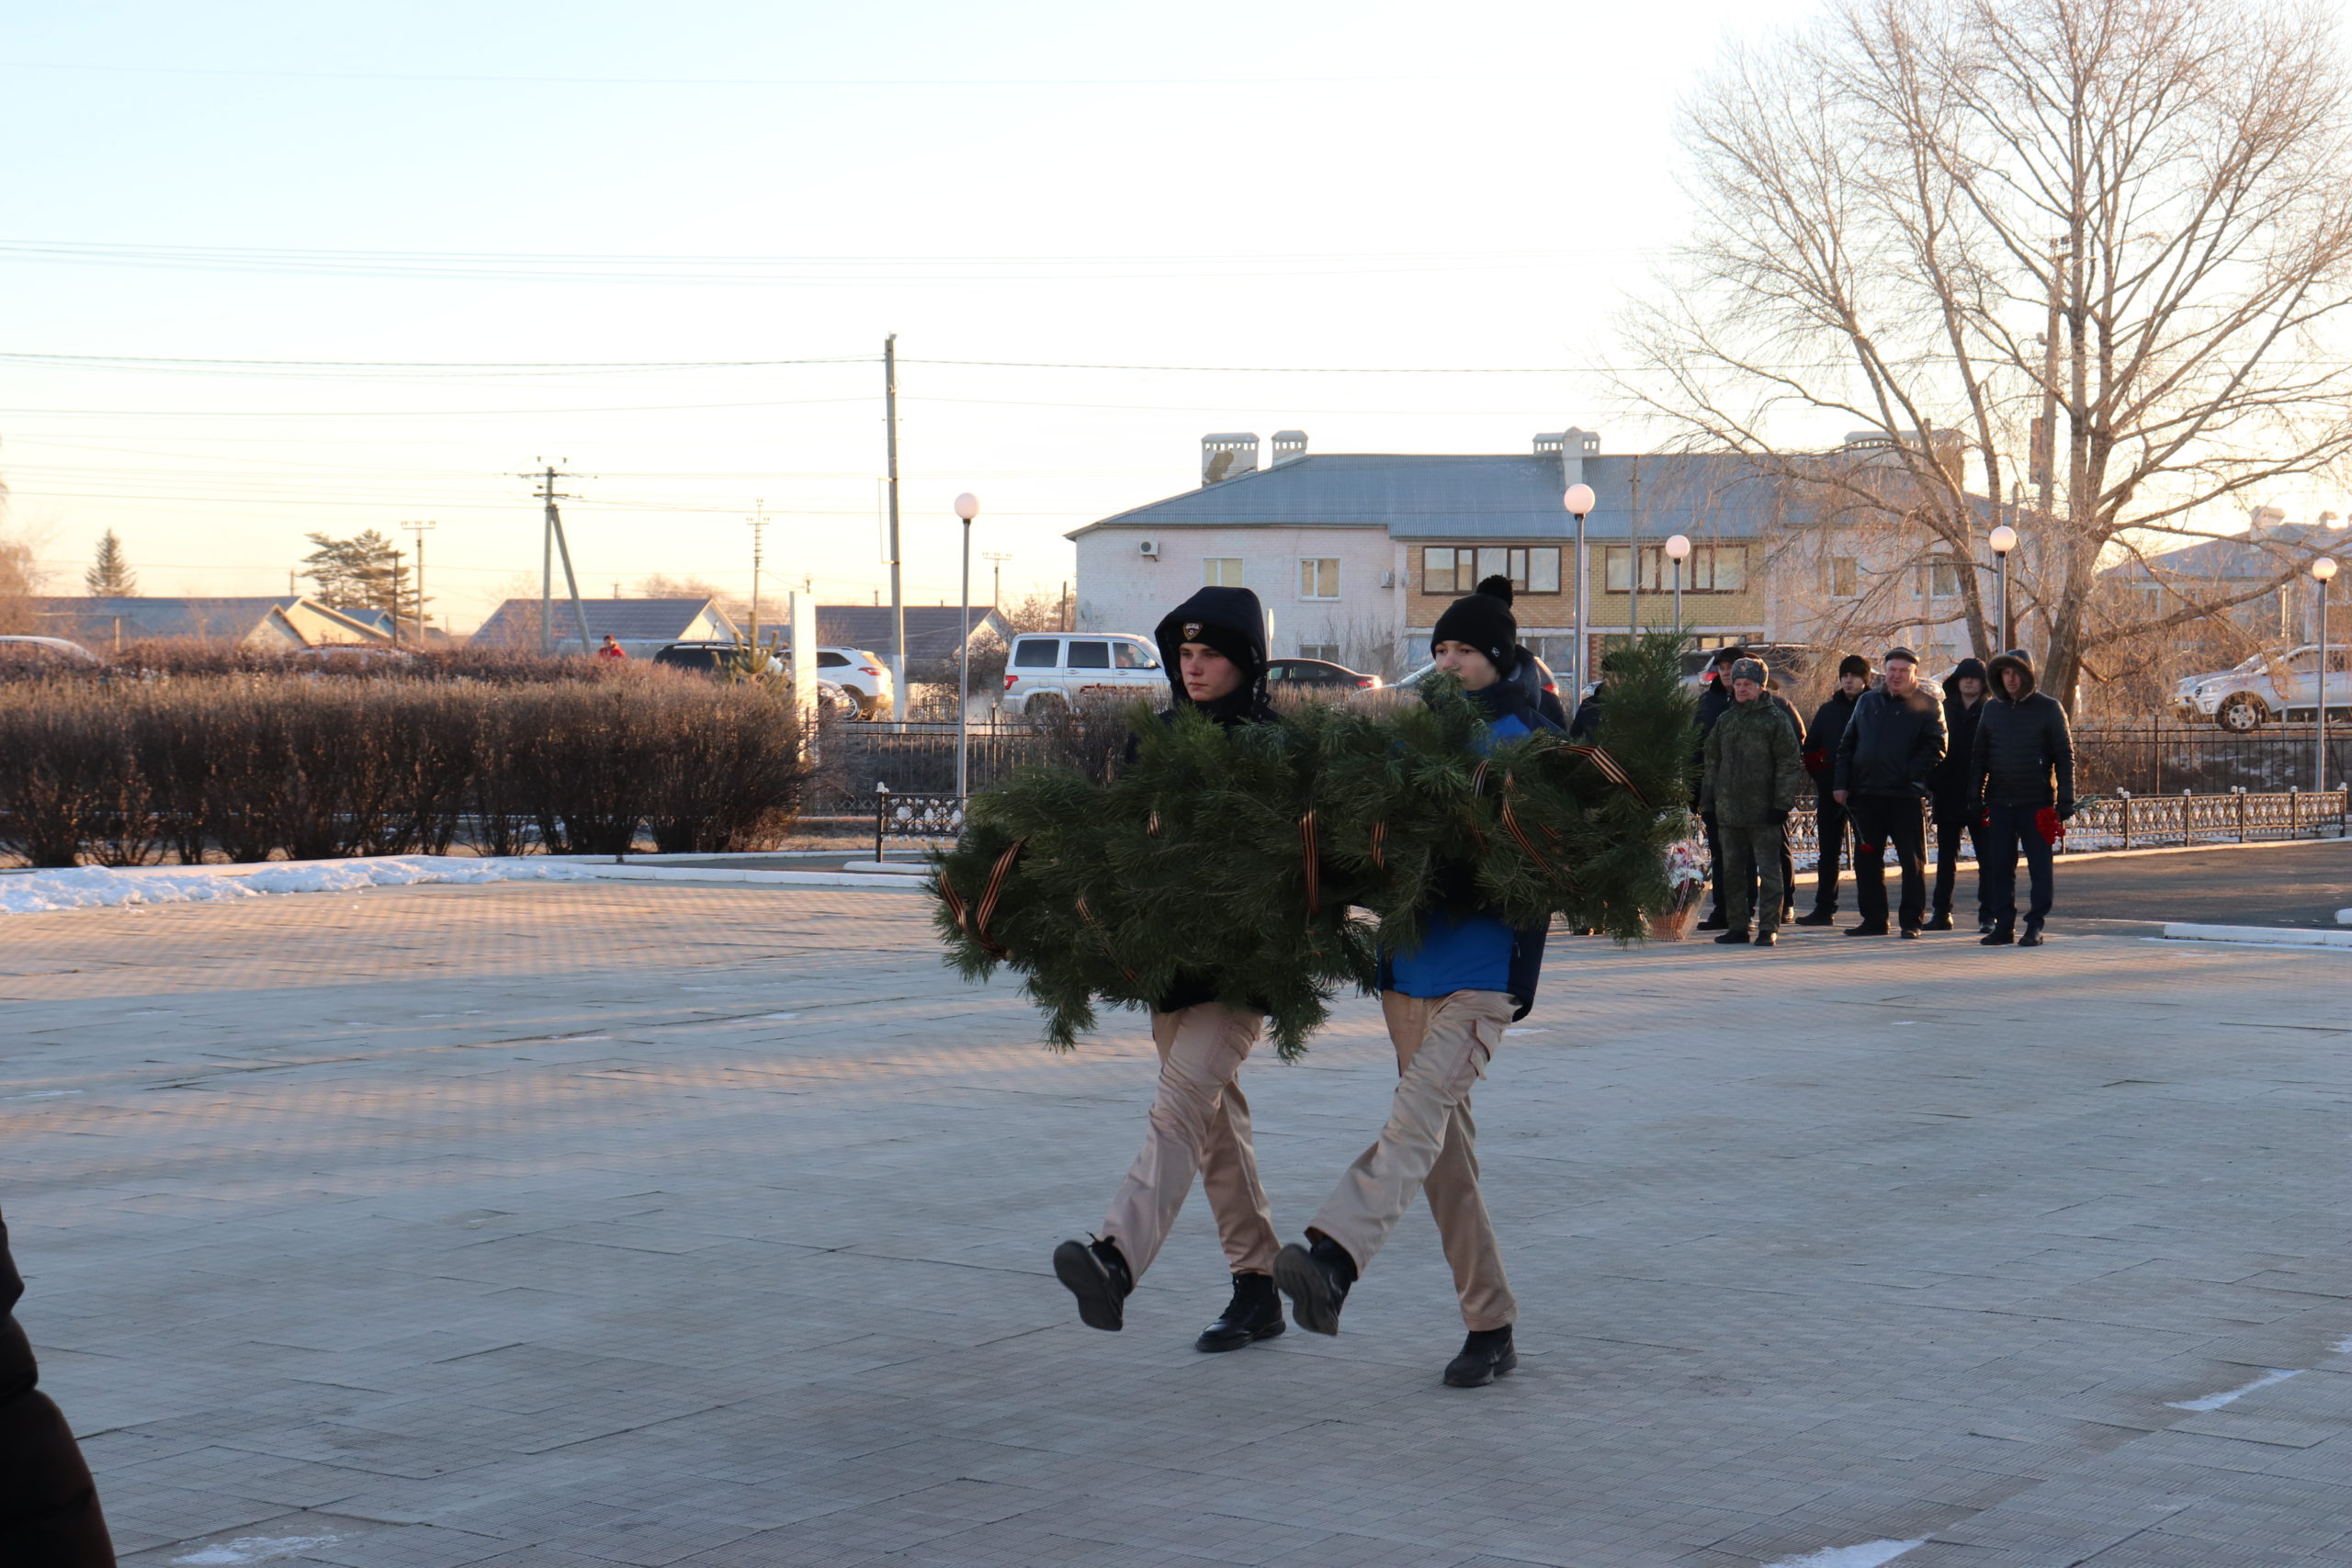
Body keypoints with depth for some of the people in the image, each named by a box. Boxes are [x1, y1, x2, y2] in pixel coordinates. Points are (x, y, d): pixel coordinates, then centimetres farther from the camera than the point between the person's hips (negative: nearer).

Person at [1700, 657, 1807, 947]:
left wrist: (1782, 803, -11)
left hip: (1763, 811, -6)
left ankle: (1768, 928, -2)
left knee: (1769, 871, -4)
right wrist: (1710, 799, 13)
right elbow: (1713, 762, 20)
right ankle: (1737, 926, 16)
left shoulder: (1774, 720, -2)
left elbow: (1790, 764, -5)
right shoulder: (1725, 720, 13)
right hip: (1728, 811, 6)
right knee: (1732, 871, 9)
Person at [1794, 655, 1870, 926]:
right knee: (1828, 852, 7)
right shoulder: (1828, 710, 13)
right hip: (1831, 792, 4)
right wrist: (1821, 778, 5)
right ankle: (1824, 908, 12)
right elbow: (1810, 749, 15)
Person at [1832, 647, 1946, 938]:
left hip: (1905, 795, -5)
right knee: (1866, 859, 8)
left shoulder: (1927, 706, 1)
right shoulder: (1867, 702, 15)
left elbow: (1935, 748, -7)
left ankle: (1912, 921, 5)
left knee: (1912, 859, 0)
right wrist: (1842, 783, 5)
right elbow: (1847, 744, 15)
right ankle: (1874, 920, 16)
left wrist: (1911, 775, -16)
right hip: (1866, 794, 5)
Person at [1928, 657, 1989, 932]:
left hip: (1979, 798, -3)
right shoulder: (1944, 710, 8)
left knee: (1987, 858, -1)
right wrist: (1930, 787, -2)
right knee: (1945, 858, 10)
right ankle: (1940, 913, 16)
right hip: (1947, 796, 3)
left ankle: (1987, 916, 3)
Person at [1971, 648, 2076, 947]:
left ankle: (2035, 926, 5)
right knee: (1999, 867, 4)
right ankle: (2003, 925, 10)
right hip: (1999, 802, 4)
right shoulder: (1992, 709, 10)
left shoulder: (2048, 708, 0)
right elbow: (1979, 756, 13)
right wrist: (1975, 798, 5)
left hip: (2037, 803, -3)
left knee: (2039, 866, 0)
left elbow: (2065, 757, -1)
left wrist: (2065, 801, -8)